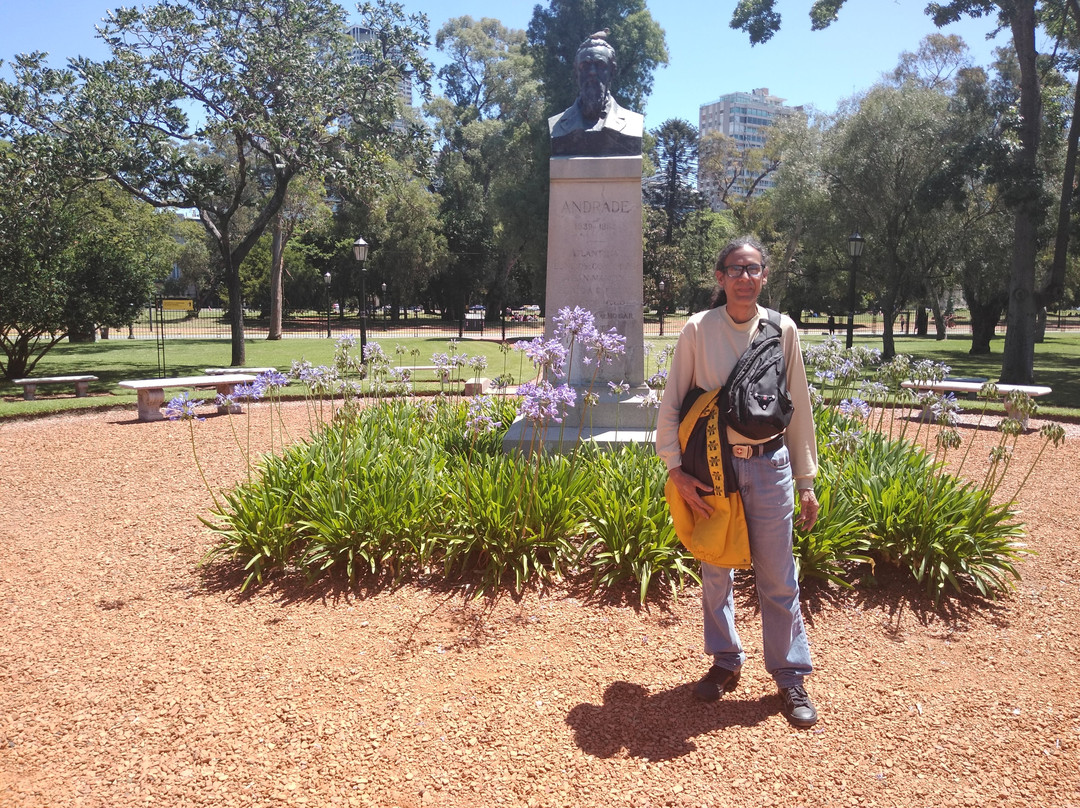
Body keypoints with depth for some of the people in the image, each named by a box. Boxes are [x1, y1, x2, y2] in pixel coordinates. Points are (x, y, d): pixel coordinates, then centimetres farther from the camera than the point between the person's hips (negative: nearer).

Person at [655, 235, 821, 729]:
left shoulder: (782, 330, 2)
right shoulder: (698, 330, -2)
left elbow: (799, 405, 7)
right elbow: (671, 402, 0)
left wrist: (806, 480, 7)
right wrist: (676, 470, -7)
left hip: (769, 465, 0)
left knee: (778, 577, 5)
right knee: (715, 573, 12)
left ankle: (791, 678, 20)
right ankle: (725, 663, 31)